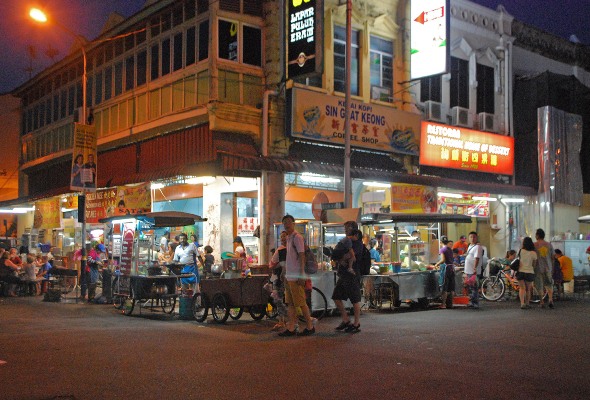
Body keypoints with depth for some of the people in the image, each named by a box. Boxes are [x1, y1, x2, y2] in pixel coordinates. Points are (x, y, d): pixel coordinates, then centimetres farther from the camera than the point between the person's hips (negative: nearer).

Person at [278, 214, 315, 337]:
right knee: (290, 303, 8)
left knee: (301, 303, -2)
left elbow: (302, 257, -16)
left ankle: (310, 327, 7)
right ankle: (291, 328, 10)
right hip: (289, 276, 9)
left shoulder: (297, 237, -11)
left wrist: (301, 275, -21)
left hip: (296, 277, -9)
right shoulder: (288, 238, 16)